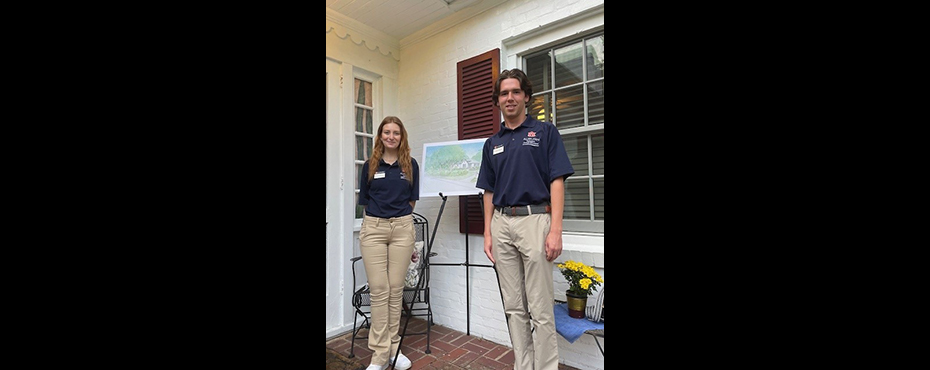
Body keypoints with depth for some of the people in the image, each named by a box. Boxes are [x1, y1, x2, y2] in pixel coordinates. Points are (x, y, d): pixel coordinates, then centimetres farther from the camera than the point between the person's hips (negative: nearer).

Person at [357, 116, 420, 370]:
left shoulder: (410, 165, 7)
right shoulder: (370, 165, 7)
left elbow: (411, 199, 10)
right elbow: (365, 200, 11)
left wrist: (398, 216, 10)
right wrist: (380, 215, 11)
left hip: (402, 229, 0)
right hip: (373, 228, 0)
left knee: (396, 290, 6)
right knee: (379, 291, 0)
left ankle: (393, 348, 21)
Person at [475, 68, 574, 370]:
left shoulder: (545, 132, 3)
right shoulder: (492, 143, 15)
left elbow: (557, 181, -5)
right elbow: (489, 192, 14)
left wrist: (555, 230, -14)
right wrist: (488, 234, 8)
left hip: (534, 220, -4)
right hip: (501, 224, 5)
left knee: (540, 308, 1)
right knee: (513, 307, 13)